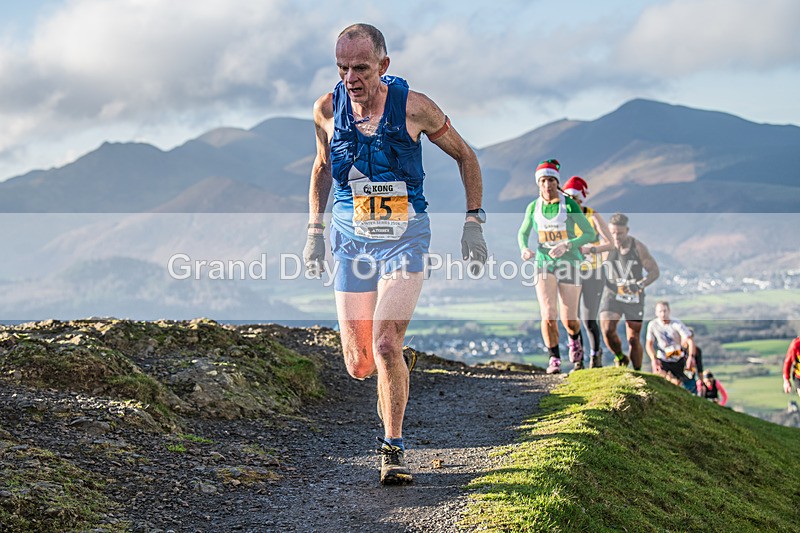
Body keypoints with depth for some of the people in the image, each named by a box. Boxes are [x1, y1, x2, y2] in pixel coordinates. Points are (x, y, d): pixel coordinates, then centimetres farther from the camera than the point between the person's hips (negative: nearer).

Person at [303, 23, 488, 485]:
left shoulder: (414, 107, -12)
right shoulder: (327, 109, -4)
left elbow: (465, 156, 4)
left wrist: (474, 222, 1)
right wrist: (315, 231, 12)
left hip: (406, 236, -3)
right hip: (351, 238, 3)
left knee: (386, 346, -21)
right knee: (359, 364, 2)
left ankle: (394, 448, -3)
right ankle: (397, 370, 40)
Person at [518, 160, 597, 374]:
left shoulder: (569, 205, -8)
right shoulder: (533, 207, 1)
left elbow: (590, 234, -8)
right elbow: (522, 233, 15)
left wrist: (567, 245, -22)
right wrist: (524, 249, -7)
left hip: (569, 262, -2)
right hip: (543, 263, 2)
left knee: (569, 320, 2)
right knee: (548, 316, -14)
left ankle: (575, 340, 37)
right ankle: (554, 359, 0)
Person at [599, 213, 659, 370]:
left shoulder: (638, 247, -8)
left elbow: (654, 271, -7)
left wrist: (640, 285, -25)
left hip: (634, 298, -1)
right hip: (612, 294, 1)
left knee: (633, 339, 1)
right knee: (607, 329, -21)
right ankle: (620, 359, 6)